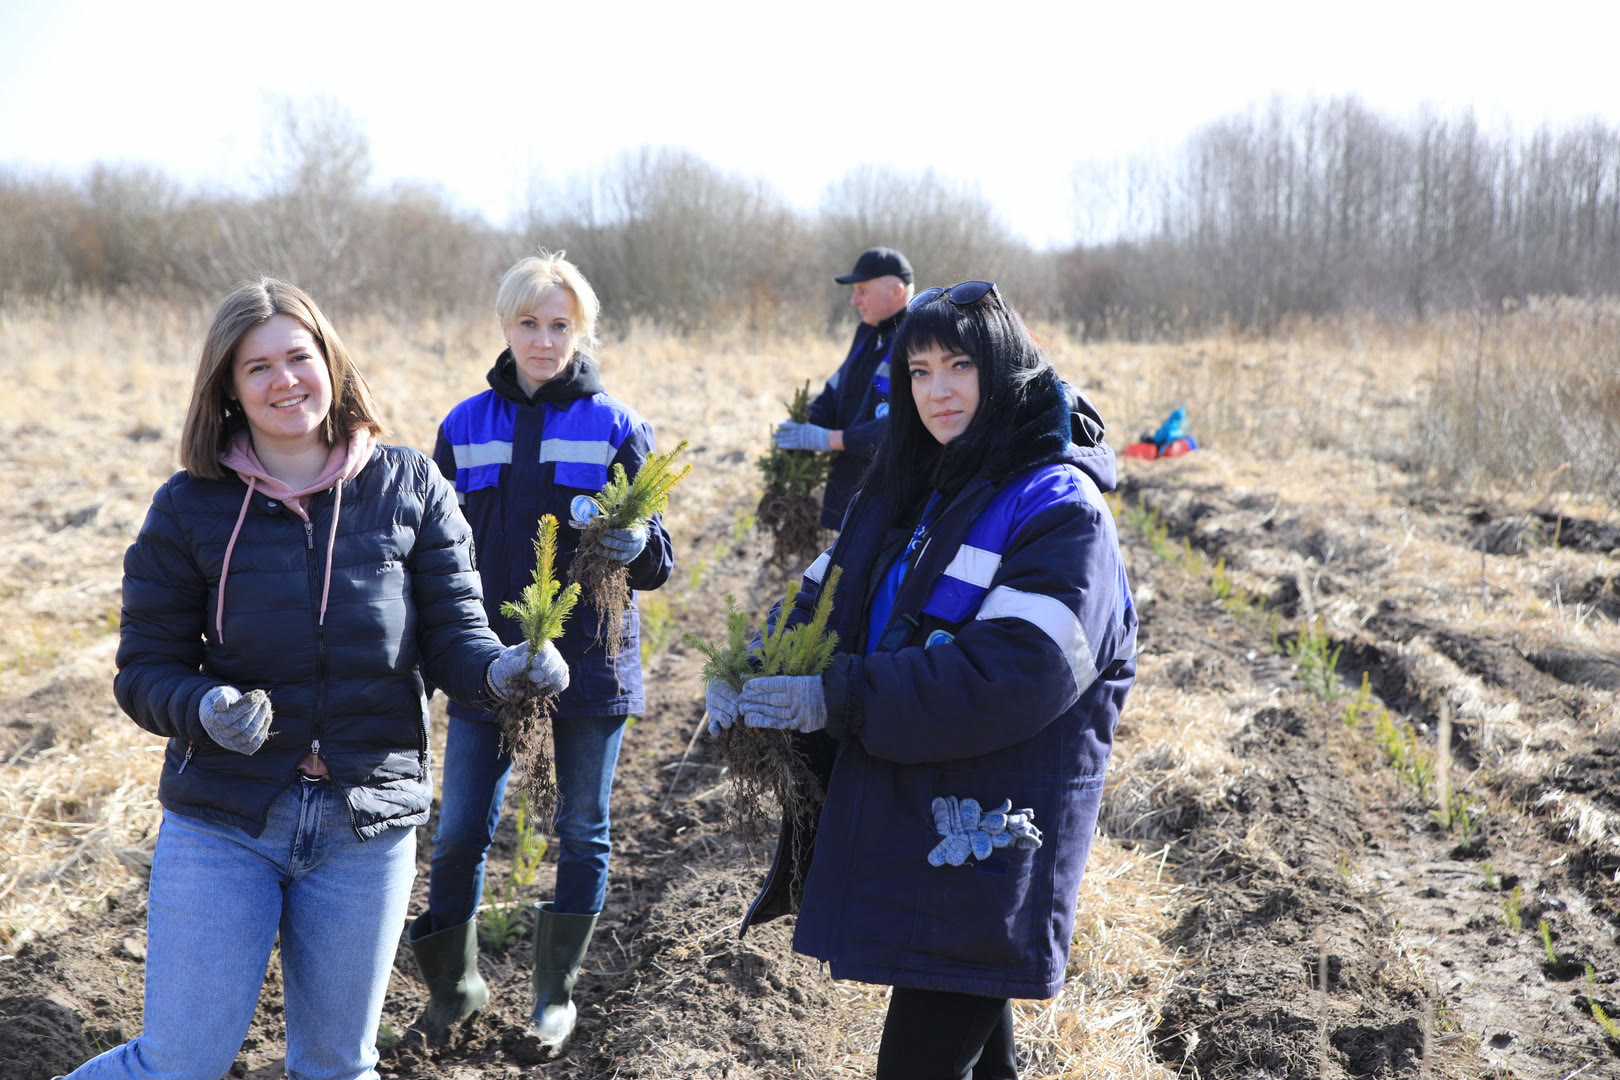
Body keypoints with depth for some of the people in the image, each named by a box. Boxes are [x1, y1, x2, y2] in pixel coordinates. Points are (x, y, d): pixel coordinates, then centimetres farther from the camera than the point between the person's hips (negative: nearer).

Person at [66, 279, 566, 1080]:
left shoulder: (409, 488, 0)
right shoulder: (190, 507, -3)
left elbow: (453, 638, -1)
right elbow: (145, 669, 0)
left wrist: (500, 669, -24)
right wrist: (203, 709, -22)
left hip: (366, 826, 2)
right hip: (220, 822, -1)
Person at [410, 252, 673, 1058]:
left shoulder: (617, 430, -3)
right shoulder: (464, 427, 3)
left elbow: (656, 565, -3)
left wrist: (633, 545, -25)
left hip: (588, 665, -1)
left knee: (581, 831, 10)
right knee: (458, 833, 6)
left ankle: (556, 989, 27)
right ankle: (453, 984, 26)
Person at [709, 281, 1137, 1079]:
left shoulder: (1059, 510, -13)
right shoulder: (911, 489, 12)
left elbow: (1008, 675, -24)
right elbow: (826, 596, 11)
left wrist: (836, 697, -25)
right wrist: (752, 675, -10)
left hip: (983, 846, -7)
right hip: (895, 825, 7)